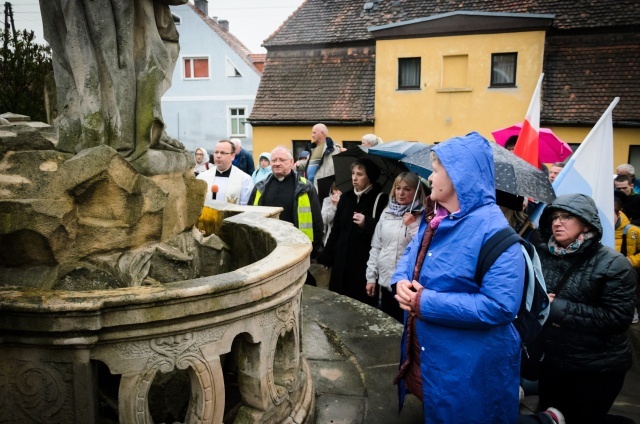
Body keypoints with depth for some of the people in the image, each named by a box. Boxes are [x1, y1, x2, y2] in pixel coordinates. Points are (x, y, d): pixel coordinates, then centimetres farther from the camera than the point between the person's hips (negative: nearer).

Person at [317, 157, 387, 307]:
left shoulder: (380, 199, -5)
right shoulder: (346, 197, 12)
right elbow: (336, 228, 15)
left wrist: (366, 224, -24)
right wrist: (326, 256, 11)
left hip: (365, 261, -5)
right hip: (342, 260, 5)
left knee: (362, 303, -3)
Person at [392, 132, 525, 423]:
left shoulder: (493, 231, -23)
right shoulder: (434, 218, 4)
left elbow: (500, 306, -29)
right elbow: (411, 255, 13)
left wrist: (426, 303, -26)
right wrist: (401, 282, -11)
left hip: (470, 366, -8)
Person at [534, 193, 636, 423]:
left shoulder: (612, 263, -13)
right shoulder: (541, 254, 0)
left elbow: (619, 316, -20)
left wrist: (559, 308, -22)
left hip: (598, 369, -4)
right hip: (550, 361, 4)